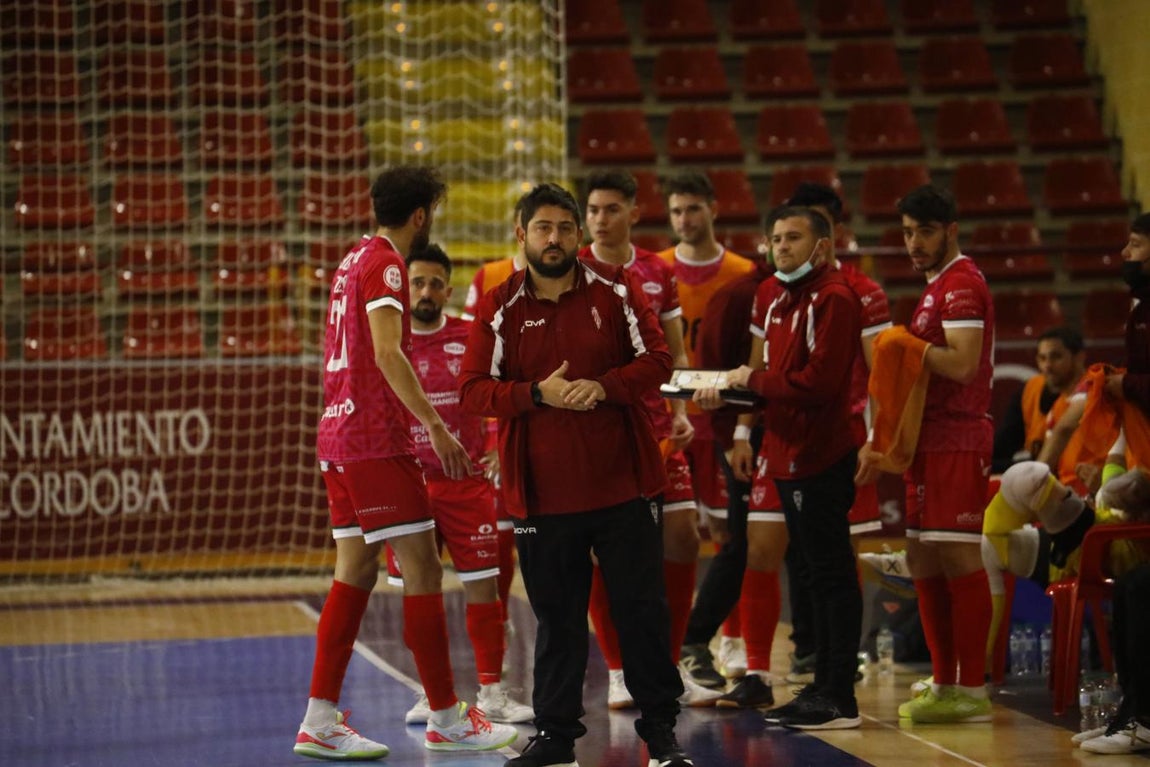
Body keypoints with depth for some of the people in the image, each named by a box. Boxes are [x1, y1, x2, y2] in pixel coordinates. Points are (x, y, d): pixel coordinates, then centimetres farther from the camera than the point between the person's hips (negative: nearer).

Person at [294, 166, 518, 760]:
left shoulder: (353, 260, 18)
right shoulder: (385, 263, -10)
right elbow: (388, 354, -22)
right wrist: (436, 427, -24)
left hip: (338, 435, 10)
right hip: (376, 438, -10)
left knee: (356, 572, 8)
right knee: (423, 570, -6)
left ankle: (320, 722, 6)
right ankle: (447, 720, -2)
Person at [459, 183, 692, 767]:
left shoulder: (615, 291, 2)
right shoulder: (498, 309, 1)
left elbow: (656, 359, 1)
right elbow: (473, 390, -2)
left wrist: (604, 386, -16)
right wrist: (537, 394, -16)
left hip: (623, 484, 0)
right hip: (544, 493, 0)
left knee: (643, 608, 2)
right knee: (556, 618, 8)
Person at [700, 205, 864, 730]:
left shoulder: (834, 299, -14)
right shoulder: (772, 294, 15)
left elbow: (819, 381, -21)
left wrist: (753, 380, -10)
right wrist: (745, 431, 11)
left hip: (822, 459, -10)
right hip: (785, 452, 10)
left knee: (831, 576, -6)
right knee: (816, 574, 16)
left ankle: (839, 700, -3)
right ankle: (824, 687, 24)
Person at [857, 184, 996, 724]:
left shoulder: (961, 283, -11)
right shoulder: (938, 286, 21)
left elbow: (963, 364, -23)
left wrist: (905, 346, -12)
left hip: (958, 441, -10)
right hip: (929, 441, 10)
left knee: (959, 559, -9)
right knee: (924, 561, 11)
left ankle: (972, 690, -7)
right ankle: (945, 685, 16)